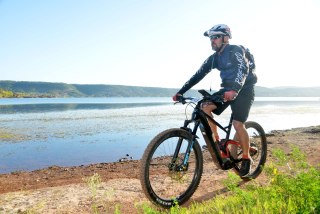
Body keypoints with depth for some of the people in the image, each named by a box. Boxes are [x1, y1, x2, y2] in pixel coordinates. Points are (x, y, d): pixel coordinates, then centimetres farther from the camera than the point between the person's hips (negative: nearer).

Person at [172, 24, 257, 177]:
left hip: (244, 90, -6)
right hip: (227, 89, 6)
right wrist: (181, 92, -11)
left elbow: (243, 69, -32)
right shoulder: (214, 58, 3)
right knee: (205, 108, -16)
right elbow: (199, 74, -2)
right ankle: (217, 141, 0)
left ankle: (246, 159, 5)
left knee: (238, 124, -18)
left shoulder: (236, 51, -16)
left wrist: (234, 90, -51)